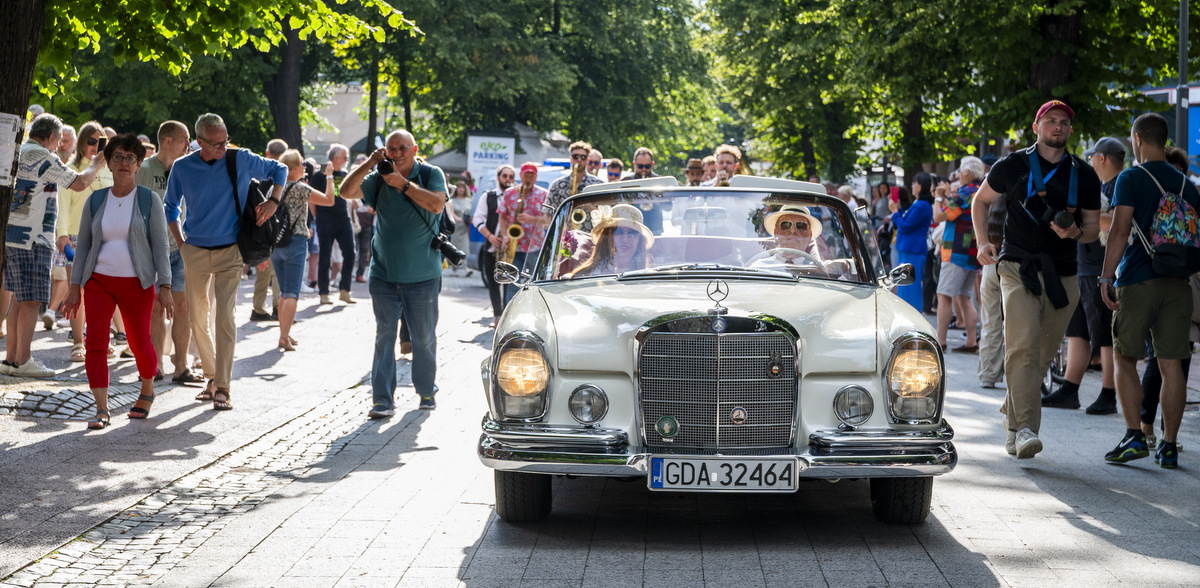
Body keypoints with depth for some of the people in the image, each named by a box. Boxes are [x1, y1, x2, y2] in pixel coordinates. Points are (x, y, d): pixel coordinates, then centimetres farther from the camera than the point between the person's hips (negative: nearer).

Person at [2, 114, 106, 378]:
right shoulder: (42, 157, -12)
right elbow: (79, 182, -9)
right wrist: (96, 165, 8)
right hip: (31, 237, -9)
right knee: (31, 301, -5)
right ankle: (22, 361, -4)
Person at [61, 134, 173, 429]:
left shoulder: (149, 200, -1)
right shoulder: (95, 200, 6)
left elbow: (160, 246, -3)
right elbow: (83, 245, 10)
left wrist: (165, 287, -10)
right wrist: (75, 288, 5)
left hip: (136, 283, -2)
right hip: (99, 281, 2)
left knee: (140, 344, 6)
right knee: (95, 343, -10)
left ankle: (147, 390, 35)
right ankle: (102, 409, -9)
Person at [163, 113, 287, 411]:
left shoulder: (240, 159, -6)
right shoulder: (182, 168, -2)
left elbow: (279, 170, 11)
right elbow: (171, 208, 14)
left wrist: (273, 201, -4)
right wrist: (182, 244, 6)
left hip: (229, 252, -2)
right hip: (195, 252, 2)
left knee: (224, 318, -12)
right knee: (197, 319, 6)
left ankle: (222, 387, -10)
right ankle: (212, 377, 23)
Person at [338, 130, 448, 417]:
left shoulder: (431, 175, -2)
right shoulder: (378, 178, 5)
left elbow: (436, 204, -18)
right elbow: (346, 192, -6)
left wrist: (403, 183, -21)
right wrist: (369, 164, -17)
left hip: (422, 275, -2)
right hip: (384, 273, 2)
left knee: (424, 337, 8)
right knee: (384, 336, -1)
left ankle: (426, 391, 24)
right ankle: (382, 399, 0)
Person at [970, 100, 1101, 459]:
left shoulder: (1084, 176, 9)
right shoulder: (1013, 167, 3)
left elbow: (1093, 227, 14)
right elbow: (981, 201, 16)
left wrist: (1075, 233, -10)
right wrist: (983, 243, 3)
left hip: (1062, 277, 3)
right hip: (1018, 269, -3)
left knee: (1043, 356, 9)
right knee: (1023, 347, -19)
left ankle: (1012, 412, 32)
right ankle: (1025, 429, -25)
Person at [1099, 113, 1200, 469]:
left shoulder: (1131, 179, -4)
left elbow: (1119, 230, -13)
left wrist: (1107, 277, -11)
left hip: (1137, 280, -4)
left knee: (1124, 358, 5)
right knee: (1171, 365, 4)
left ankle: (1134, 436, -6)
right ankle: (1168, 446, 5)